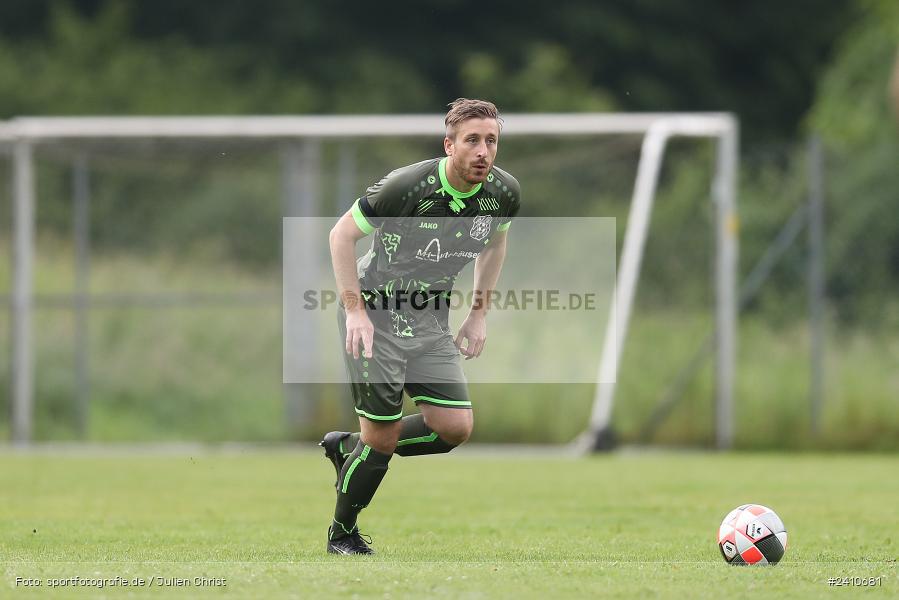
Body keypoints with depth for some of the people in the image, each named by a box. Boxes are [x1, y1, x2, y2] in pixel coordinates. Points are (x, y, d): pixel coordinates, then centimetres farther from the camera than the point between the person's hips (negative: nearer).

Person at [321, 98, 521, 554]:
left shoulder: (504, 192, -7)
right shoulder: (407, 186, -24)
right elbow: (342, 234, -13)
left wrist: (478, 314, 11)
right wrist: (355, 310, -17)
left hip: (430, 320, 6)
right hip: (376, 311, -6)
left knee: (454, 428, -5)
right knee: (384, 436, -7)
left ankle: (348, 448, 19)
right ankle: (341, 534, 18)